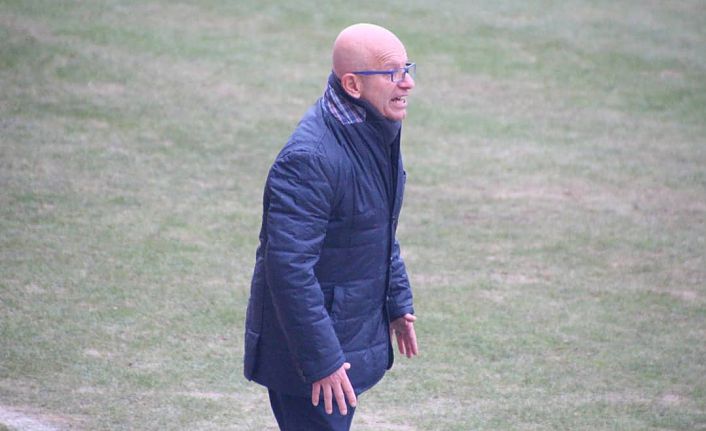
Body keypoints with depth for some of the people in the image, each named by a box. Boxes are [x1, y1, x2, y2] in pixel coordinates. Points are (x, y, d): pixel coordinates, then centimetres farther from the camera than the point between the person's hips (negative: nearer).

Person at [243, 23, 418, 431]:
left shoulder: (378, 133, 5)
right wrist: (321, 361, -27)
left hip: (354, 331, 9)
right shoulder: (310, 158, -27)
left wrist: (398, 302, 20)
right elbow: (289, 268, -28)